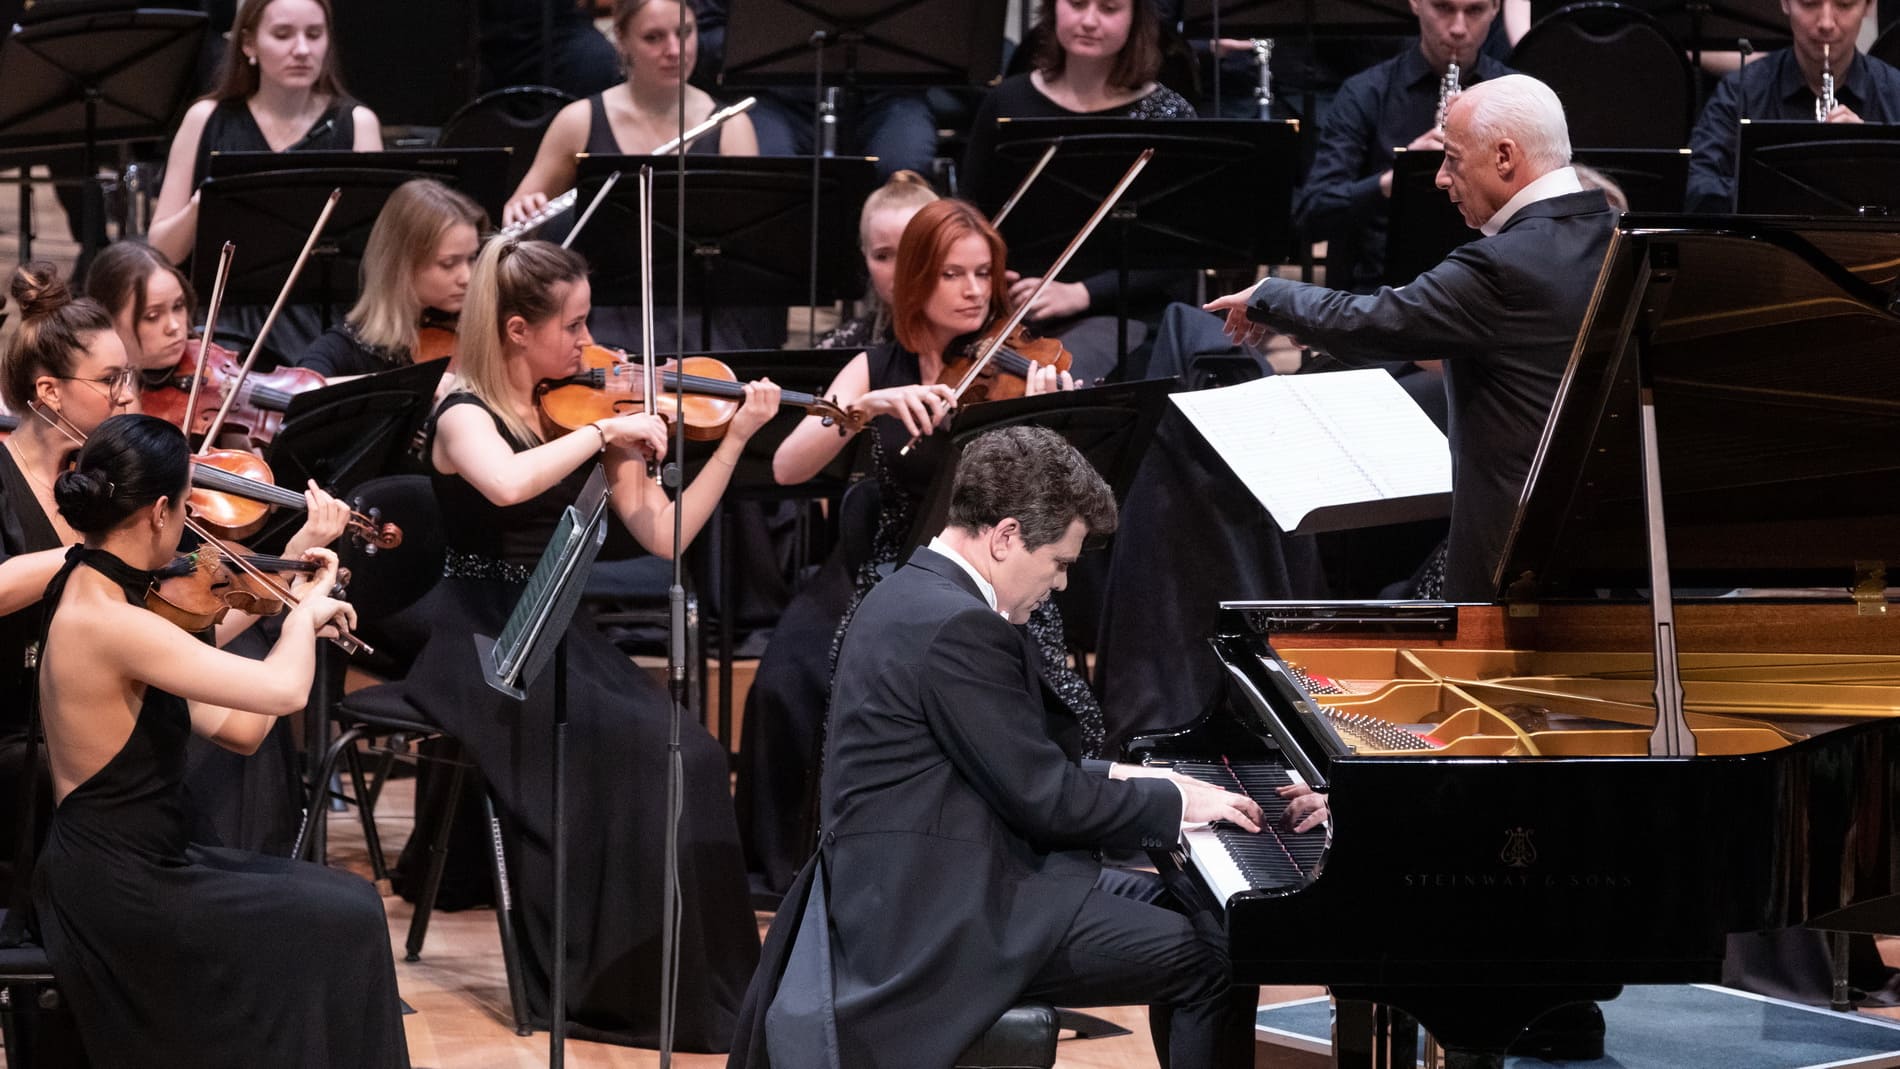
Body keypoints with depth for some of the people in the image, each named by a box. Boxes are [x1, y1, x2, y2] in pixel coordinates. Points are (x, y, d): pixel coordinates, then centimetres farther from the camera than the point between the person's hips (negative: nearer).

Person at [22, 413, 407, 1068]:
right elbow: (284, 690, -29)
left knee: (339, 899, 14)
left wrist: (301, 621, 3)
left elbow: (234, 728, 10)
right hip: (119, 893, -10)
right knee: (344, 924, 0)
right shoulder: (112, 625, -24)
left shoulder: (92, 594, 7)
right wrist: (306, 612, -9)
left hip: (111, 869, 10)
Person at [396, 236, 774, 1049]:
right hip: (479, 643, -6)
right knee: (633, 750, -27)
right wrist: (604, 431, -26)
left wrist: (737, 435, 1)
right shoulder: (465, 417, -10)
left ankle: (699, 982, -12)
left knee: (689, 757, -20)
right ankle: (609, 982, -16)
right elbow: (508, 485, -35)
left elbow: (663, 536, 6)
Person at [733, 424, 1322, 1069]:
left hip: (916, 883, 11)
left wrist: (1119, 778, 12)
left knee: (1177, 904, 19)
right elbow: (1045, 798, -19)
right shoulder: (957, 628, -21)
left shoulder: (917, 594, 13)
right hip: (945, 921, -11)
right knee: (1215, 961, -12)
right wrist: (1175, 801, -6)